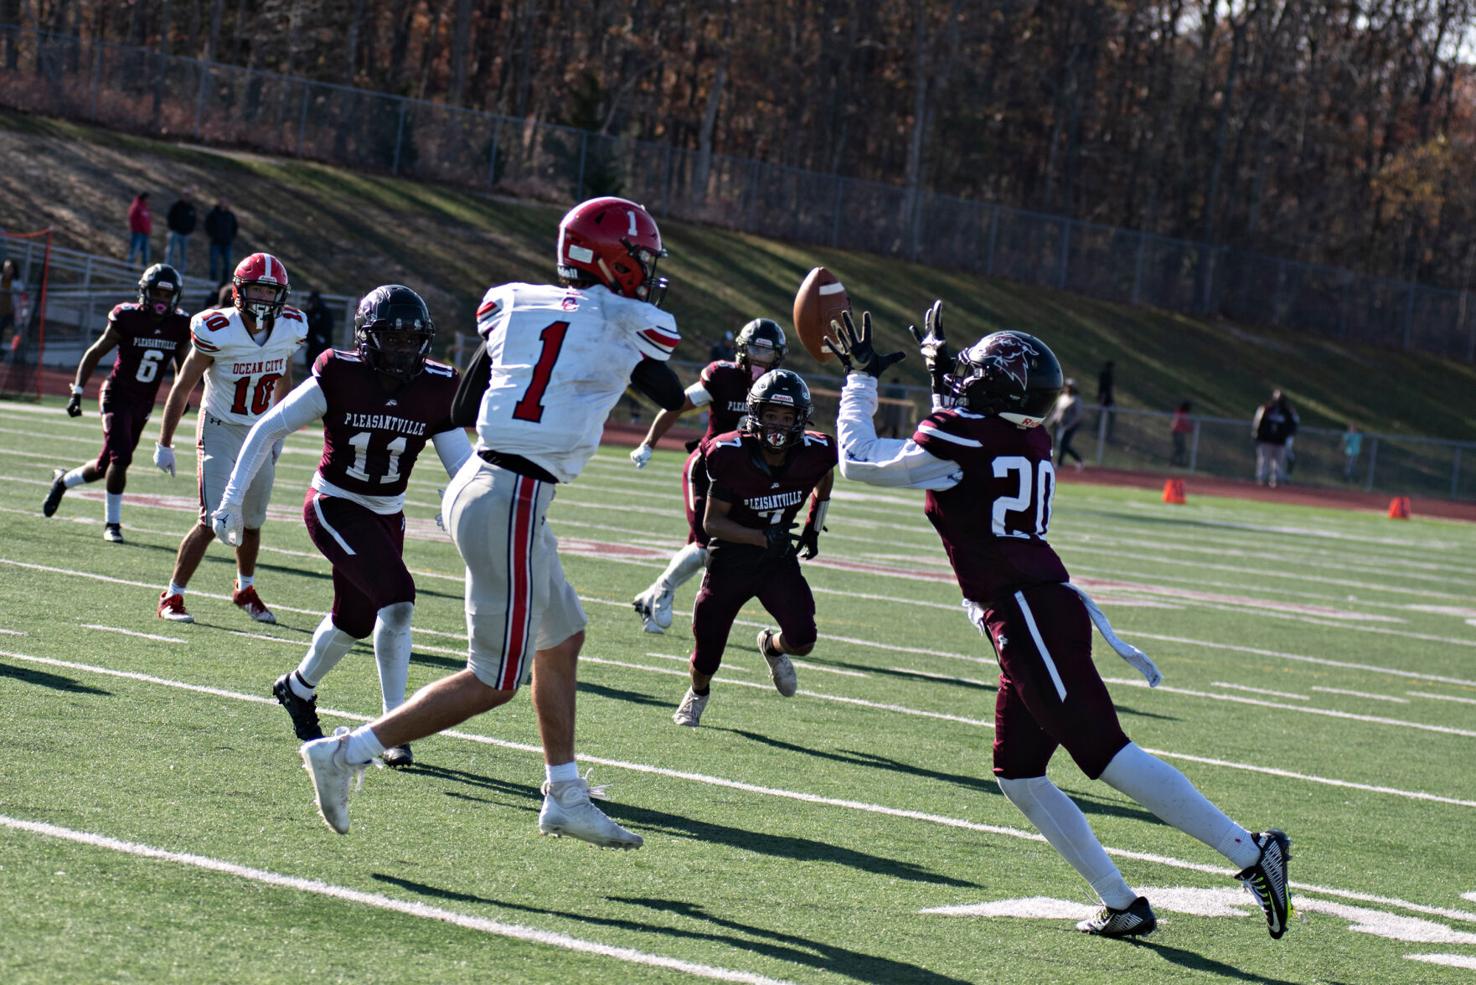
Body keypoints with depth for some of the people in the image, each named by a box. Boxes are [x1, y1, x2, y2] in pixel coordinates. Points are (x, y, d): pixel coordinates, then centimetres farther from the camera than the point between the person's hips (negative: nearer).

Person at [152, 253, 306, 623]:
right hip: (221, 431, -5)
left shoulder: (290, 328, -9)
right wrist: (164, 444, -9)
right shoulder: (218, 331, -22)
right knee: (213, 522, -14)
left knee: (252, 523, 17)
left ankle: (245, 589, 41)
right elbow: (182, 388, -12)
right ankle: (172, 597, -2)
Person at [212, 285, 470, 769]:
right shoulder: (339, 377, -18)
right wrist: (232, 498, -15)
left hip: (387, 515, 6)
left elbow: (462, 463, -6)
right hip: (334, 508, -6)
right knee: (397, 599, -23)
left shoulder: (435, 389, -9)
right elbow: (268, 429, -12)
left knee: (354, 620, 19)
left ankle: (298, 688, 49)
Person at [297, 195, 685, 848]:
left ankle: (565, 796, 29)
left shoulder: (516, 304, 10)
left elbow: (462, 411, 15)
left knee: (563, 637, 22)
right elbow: (673, 401, 15)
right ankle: (348, 753, -3)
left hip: (477, 483, 8)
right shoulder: (629, 326, -4)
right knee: (494, 680, 0)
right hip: (512, 505, -8)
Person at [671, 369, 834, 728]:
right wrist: (763, 538, -30)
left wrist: (814, 528, 8)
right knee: (707, 657, 5)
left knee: (802, 640, -17)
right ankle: (697, 694, 43)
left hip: (779, 558, 2)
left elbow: (824, 478, 12)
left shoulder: (813, 453, -15)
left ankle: (771, 645, 22)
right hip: (730, 559, -2)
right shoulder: (732, 456, -25)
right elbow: (712, 521, -19)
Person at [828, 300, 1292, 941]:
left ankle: (1249, 852, -19)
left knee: (1108, 756, -13)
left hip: (1028, 617, -9)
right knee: (1017, 775, 13)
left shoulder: (958, 438, -7)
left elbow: (859, 461, 5)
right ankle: (1120, 904, 11)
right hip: (1049, 608, 9)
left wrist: (861, 379, 16)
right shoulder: (1029, 441, 16)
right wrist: (941, 369, 43)